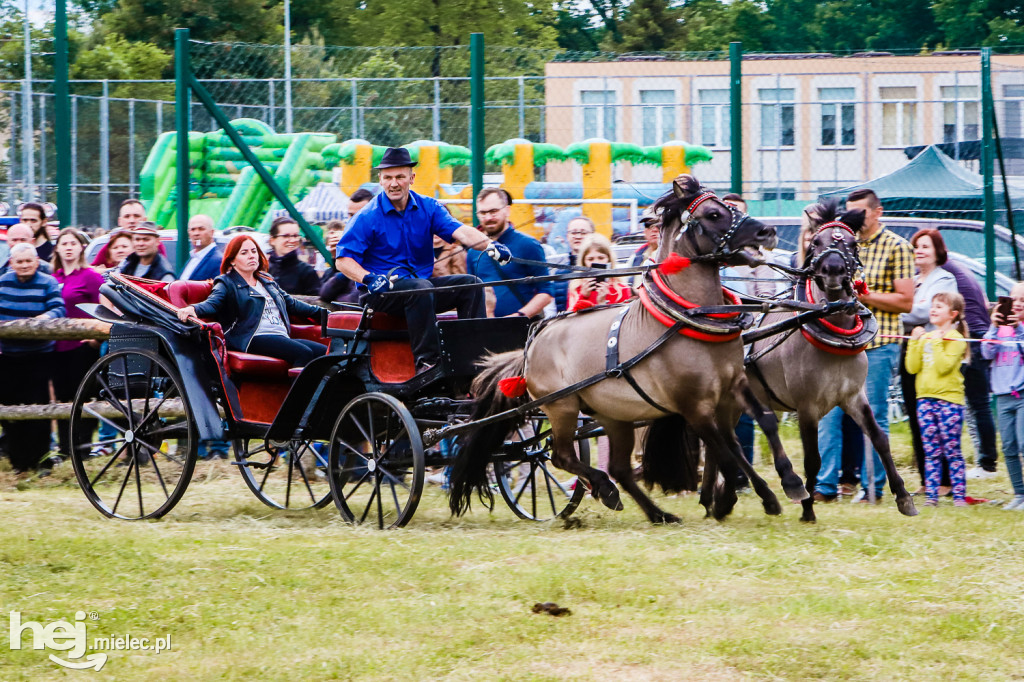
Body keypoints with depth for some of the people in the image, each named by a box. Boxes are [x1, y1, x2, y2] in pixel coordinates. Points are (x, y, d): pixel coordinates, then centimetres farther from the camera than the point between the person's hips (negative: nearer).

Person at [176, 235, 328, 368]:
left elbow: (292, 304, 39)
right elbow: (212, 303, -10)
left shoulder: (267, 281, 30)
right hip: (254, 340, -8)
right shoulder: (227, 284, 8)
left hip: (282, 338, 8)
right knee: (304, 353, -31)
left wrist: (321, 312, 38)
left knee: (325, 352, -16)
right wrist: (193, 309, -33)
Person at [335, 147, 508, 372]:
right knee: (421, 288, -35)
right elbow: (343, 260, -10)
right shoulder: (368, 217, -6)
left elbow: (459, 231, -10)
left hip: (421, 284, 5)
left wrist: (489, 245, -30)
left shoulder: (428, 208, 6)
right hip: (380, 292, -5)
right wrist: (369, 279, -29)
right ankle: (426, 362, -36)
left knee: (470, 283, -12)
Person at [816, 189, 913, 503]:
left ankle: (873, 486, 6)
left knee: (874, 416, -1)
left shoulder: (896, 247, -3)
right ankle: (825, 484, 3)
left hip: (878, 344, -5)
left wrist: (864, 296, -15)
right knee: (827, 412, 0)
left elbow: (905, 301, -8)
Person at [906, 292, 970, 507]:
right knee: (931, 452, 5)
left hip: (949, 399, -5)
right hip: (925, 398, 5)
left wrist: (937, 343, -16)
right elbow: (912, 367, 5)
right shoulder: (925, 337, 13)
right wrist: (915, 342, -1)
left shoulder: (955, 338, -5)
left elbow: (944, 366, -17)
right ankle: (931, 495, 6)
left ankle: (959, 495, -1)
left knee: (952, 451, -4)